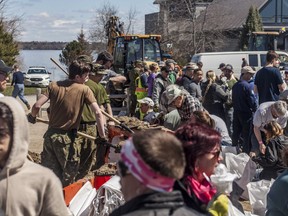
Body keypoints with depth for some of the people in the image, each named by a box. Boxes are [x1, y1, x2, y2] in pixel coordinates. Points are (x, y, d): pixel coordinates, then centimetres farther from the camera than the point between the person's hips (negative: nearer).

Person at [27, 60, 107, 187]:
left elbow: (37, 106, -7)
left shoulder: (54, 86, 0)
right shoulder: (84, 90, -9)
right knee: (69, 175, 11)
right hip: (67, 138, -4)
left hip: (50, 135, 4)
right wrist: (102, 135, -8)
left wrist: (32, 117, 14)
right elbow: (98, 113, -15)